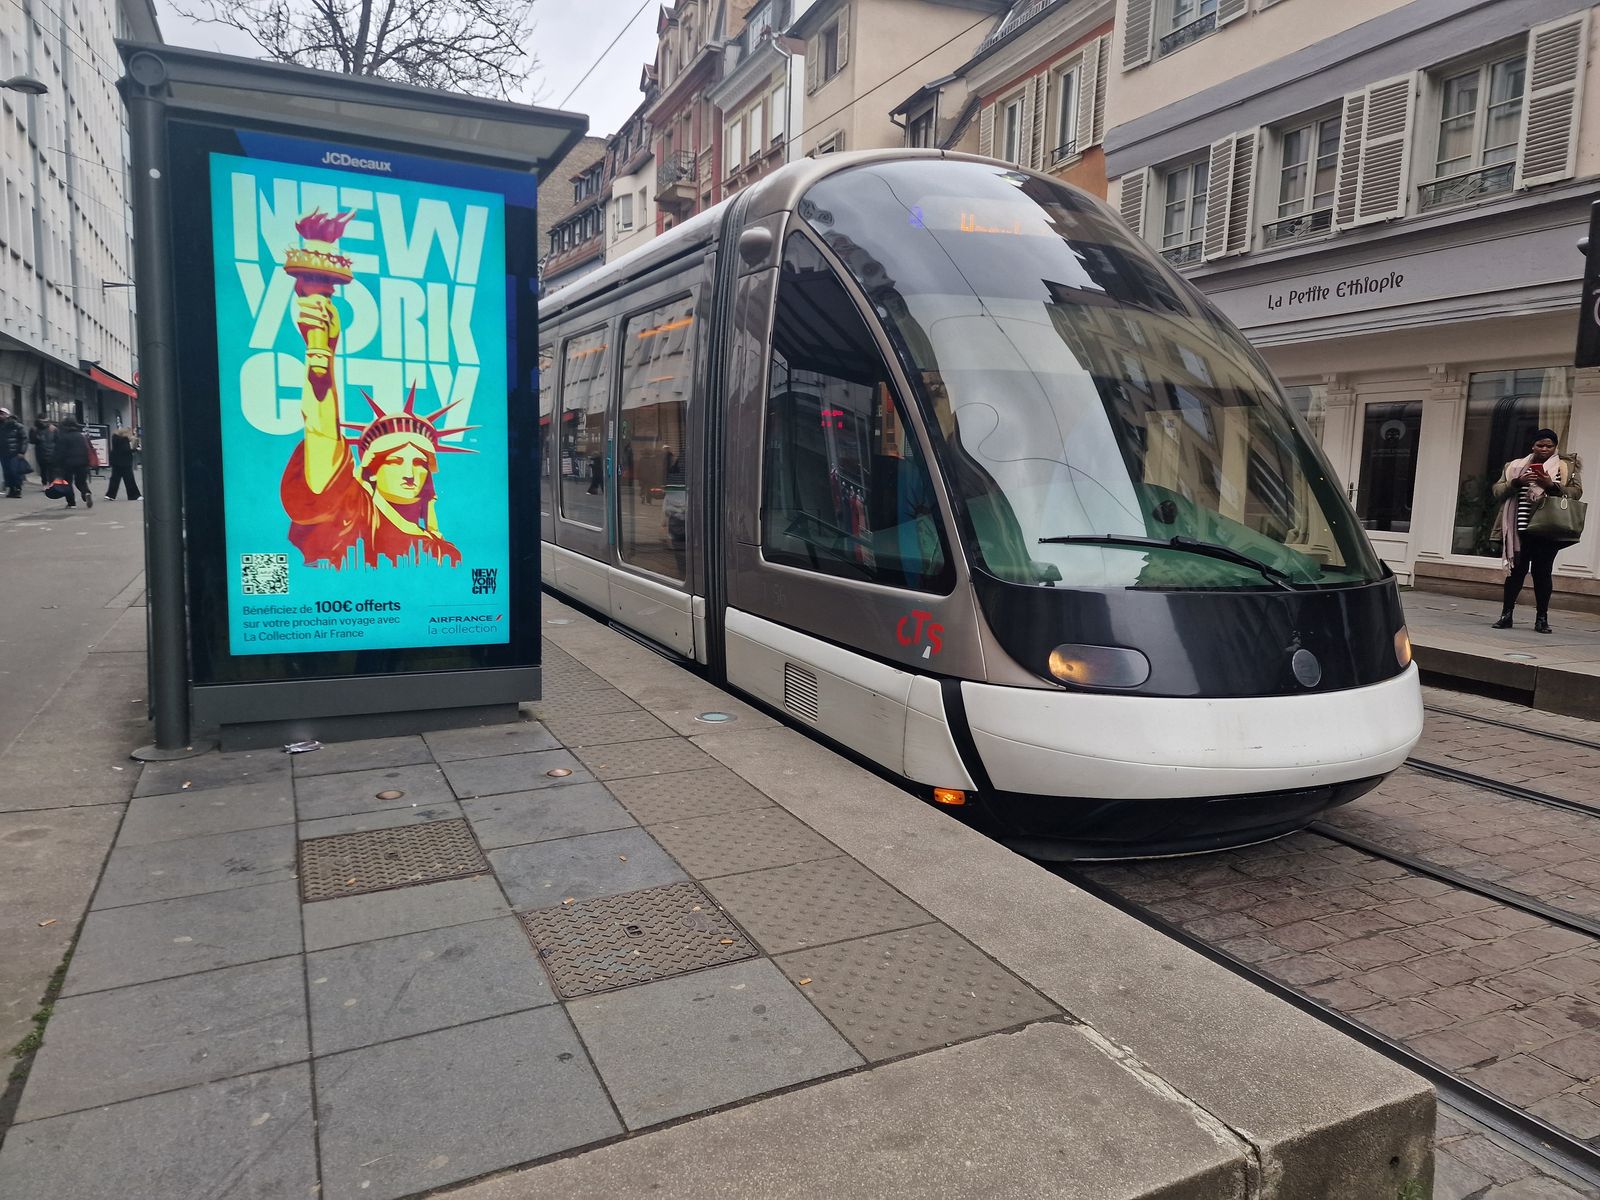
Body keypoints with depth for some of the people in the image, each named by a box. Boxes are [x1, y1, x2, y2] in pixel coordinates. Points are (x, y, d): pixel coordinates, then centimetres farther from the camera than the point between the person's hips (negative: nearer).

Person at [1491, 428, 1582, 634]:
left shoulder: (1566, 468, 9)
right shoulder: (1516, 466, 12)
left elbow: (1576, 492, 0)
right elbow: (1498, 491, 7)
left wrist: (1552, 485, -15)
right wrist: (1517, 482, -11)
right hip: (1521, 528, 1)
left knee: (1542, 571, 0)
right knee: (1517, 569, 1)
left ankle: (1542, 618, 7)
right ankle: (1506, 614, 7)